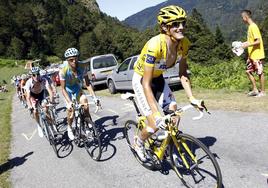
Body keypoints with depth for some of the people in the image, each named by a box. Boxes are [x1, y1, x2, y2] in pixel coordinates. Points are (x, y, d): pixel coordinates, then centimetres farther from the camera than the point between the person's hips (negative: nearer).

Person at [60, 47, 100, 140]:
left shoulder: (83, 66, -26)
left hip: (77, 87, 2)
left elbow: (87, 83, -21)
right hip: (68, 89, -2)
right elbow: (63, 88, -28)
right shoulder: (64, 70, -32)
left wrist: (94, 97, -29)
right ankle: (69, 129, 15)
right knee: (70, 109, -10)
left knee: (84, 100, -23)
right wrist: (69, 102, -40)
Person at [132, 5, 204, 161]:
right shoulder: (155, 45, -36)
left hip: (158, 78, 6)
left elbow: (183, 74, -6)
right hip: (141, 80, -6)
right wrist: (156, 114, -39)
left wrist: (192, 98, -15)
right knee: (156, 124, -11)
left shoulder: (184, 44, -17)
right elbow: (146, 84, -34)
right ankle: (138, 143, 21)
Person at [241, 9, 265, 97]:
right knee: (249, 71, 11)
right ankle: (255, 90, 20)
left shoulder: (253, 27, -16)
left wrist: (248, 45, -25)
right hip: (251, 55, 9)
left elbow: (258, 41, -21)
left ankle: (262, 91, 11)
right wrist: (245, 43, 12)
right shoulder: (250, 26, 12)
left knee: (260, 73, 0)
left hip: (257, 55, -9)